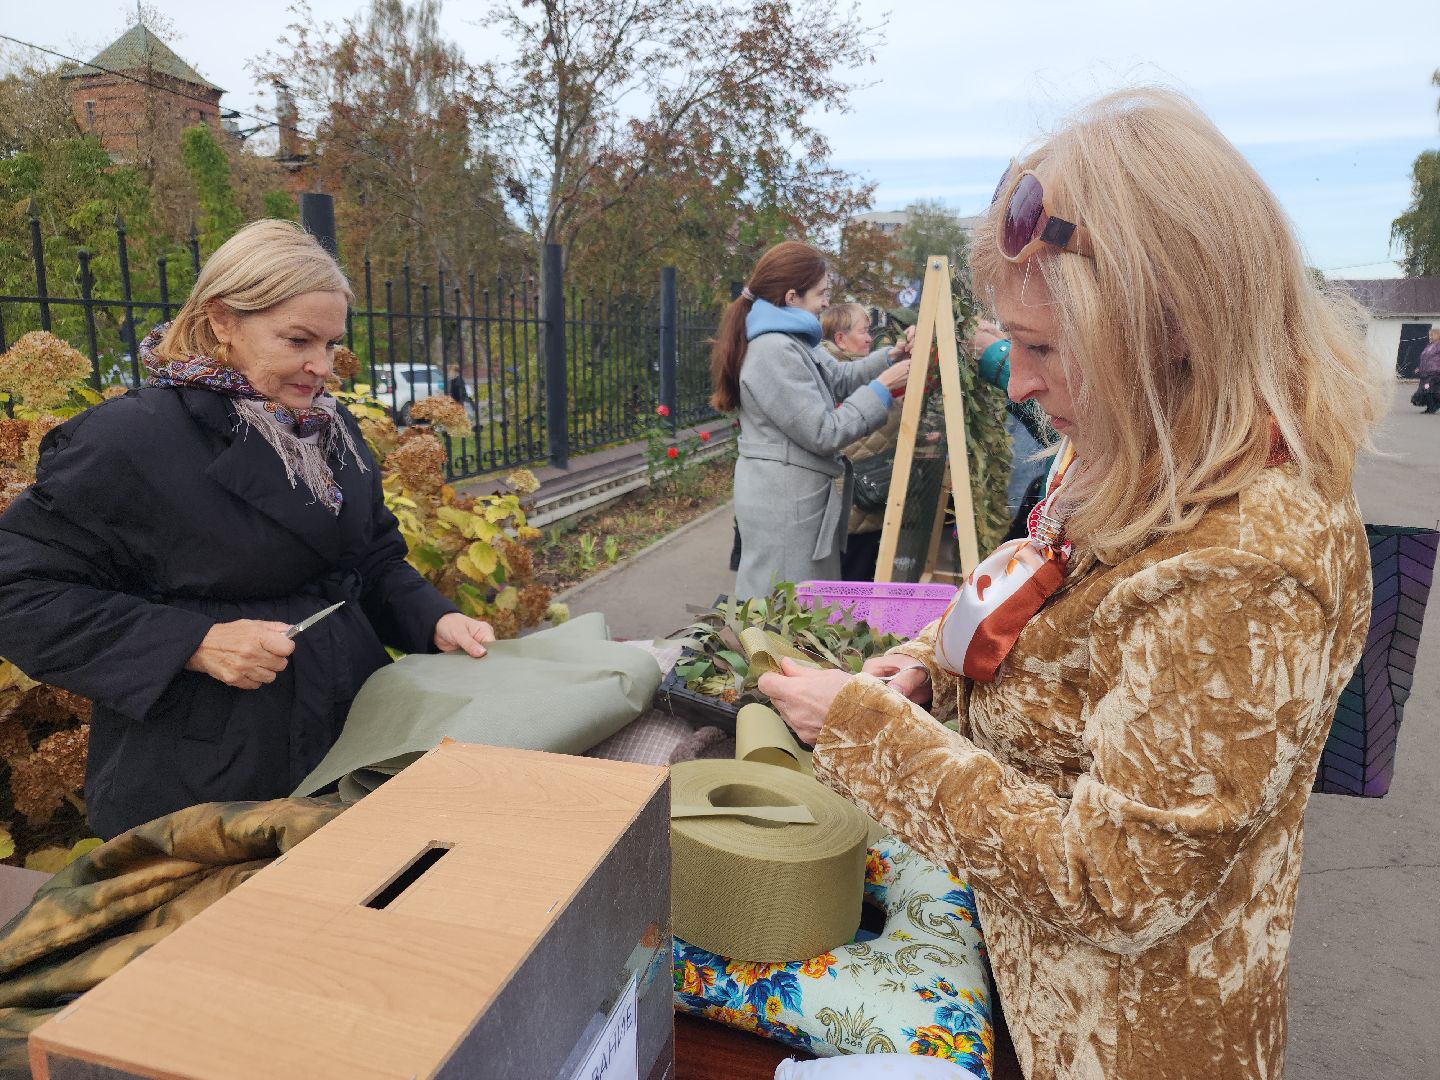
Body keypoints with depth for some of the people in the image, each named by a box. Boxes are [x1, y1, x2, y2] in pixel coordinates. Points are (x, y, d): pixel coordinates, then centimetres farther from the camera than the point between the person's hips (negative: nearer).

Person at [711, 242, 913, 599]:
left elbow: (839, 379, 23)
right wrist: (883, 387, -15)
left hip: (797, 494, 11)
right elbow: (825, 433, -22)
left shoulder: (793, 341, 12)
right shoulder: (774, 351, -23)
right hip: (783, 501, -11)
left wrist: (889, 358, 9)